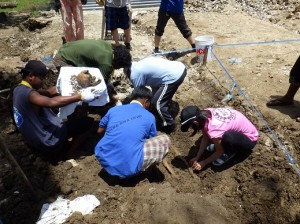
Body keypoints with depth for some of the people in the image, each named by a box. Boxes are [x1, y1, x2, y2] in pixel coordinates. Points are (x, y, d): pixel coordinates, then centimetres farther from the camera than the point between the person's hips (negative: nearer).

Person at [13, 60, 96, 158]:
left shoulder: (19, 89, 6)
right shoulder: (28, 93, -25)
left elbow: (48, 92, 10)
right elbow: (51, 102, -42)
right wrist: (80, 96, -42)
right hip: (48, 142, -10)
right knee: (88, 122, -5)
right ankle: (68, 154, 7)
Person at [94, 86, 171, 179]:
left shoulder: (114, 109, 9)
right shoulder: (149, 117, 3)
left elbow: (100, 131, 24)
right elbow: (152, 141, 19)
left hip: (104, 159, 5)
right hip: (128, 168, -4)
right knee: (165, 140, 9)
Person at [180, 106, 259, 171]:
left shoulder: (213, 130, -36)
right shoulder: (204, 114, -15)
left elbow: (220, 151, -17)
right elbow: (205, 138, -5)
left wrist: (203, 163, -8)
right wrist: (197, 157, -5)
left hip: (250, 139, -6)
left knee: (227, 137, -36)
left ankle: (230, 152, -5)